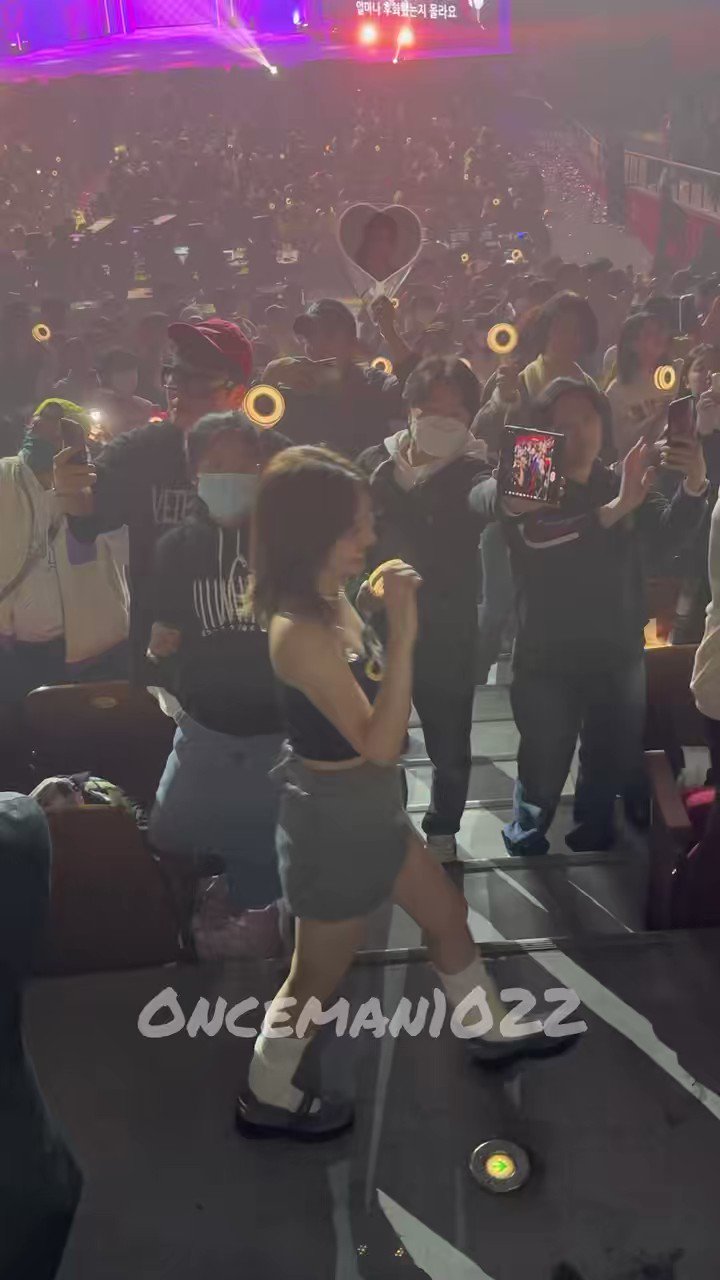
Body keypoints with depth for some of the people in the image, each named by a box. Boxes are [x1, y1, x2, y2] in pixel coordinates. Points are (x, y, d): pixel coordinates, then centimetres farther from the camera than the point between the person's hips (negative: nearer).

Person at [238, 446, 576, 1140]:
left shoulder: (332, 598, -2)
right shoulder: (301, 632, -32)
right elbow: (380, 743, -34)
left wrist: (392, 622, 4)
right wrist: (402, 635, -37)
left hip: (366, 805, 9)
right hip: (334, 818, -9)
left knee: (447, 912, 26)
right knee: (317, 977, 13)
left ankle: (491, 1030, 51)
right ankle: (267, 1099, 38)